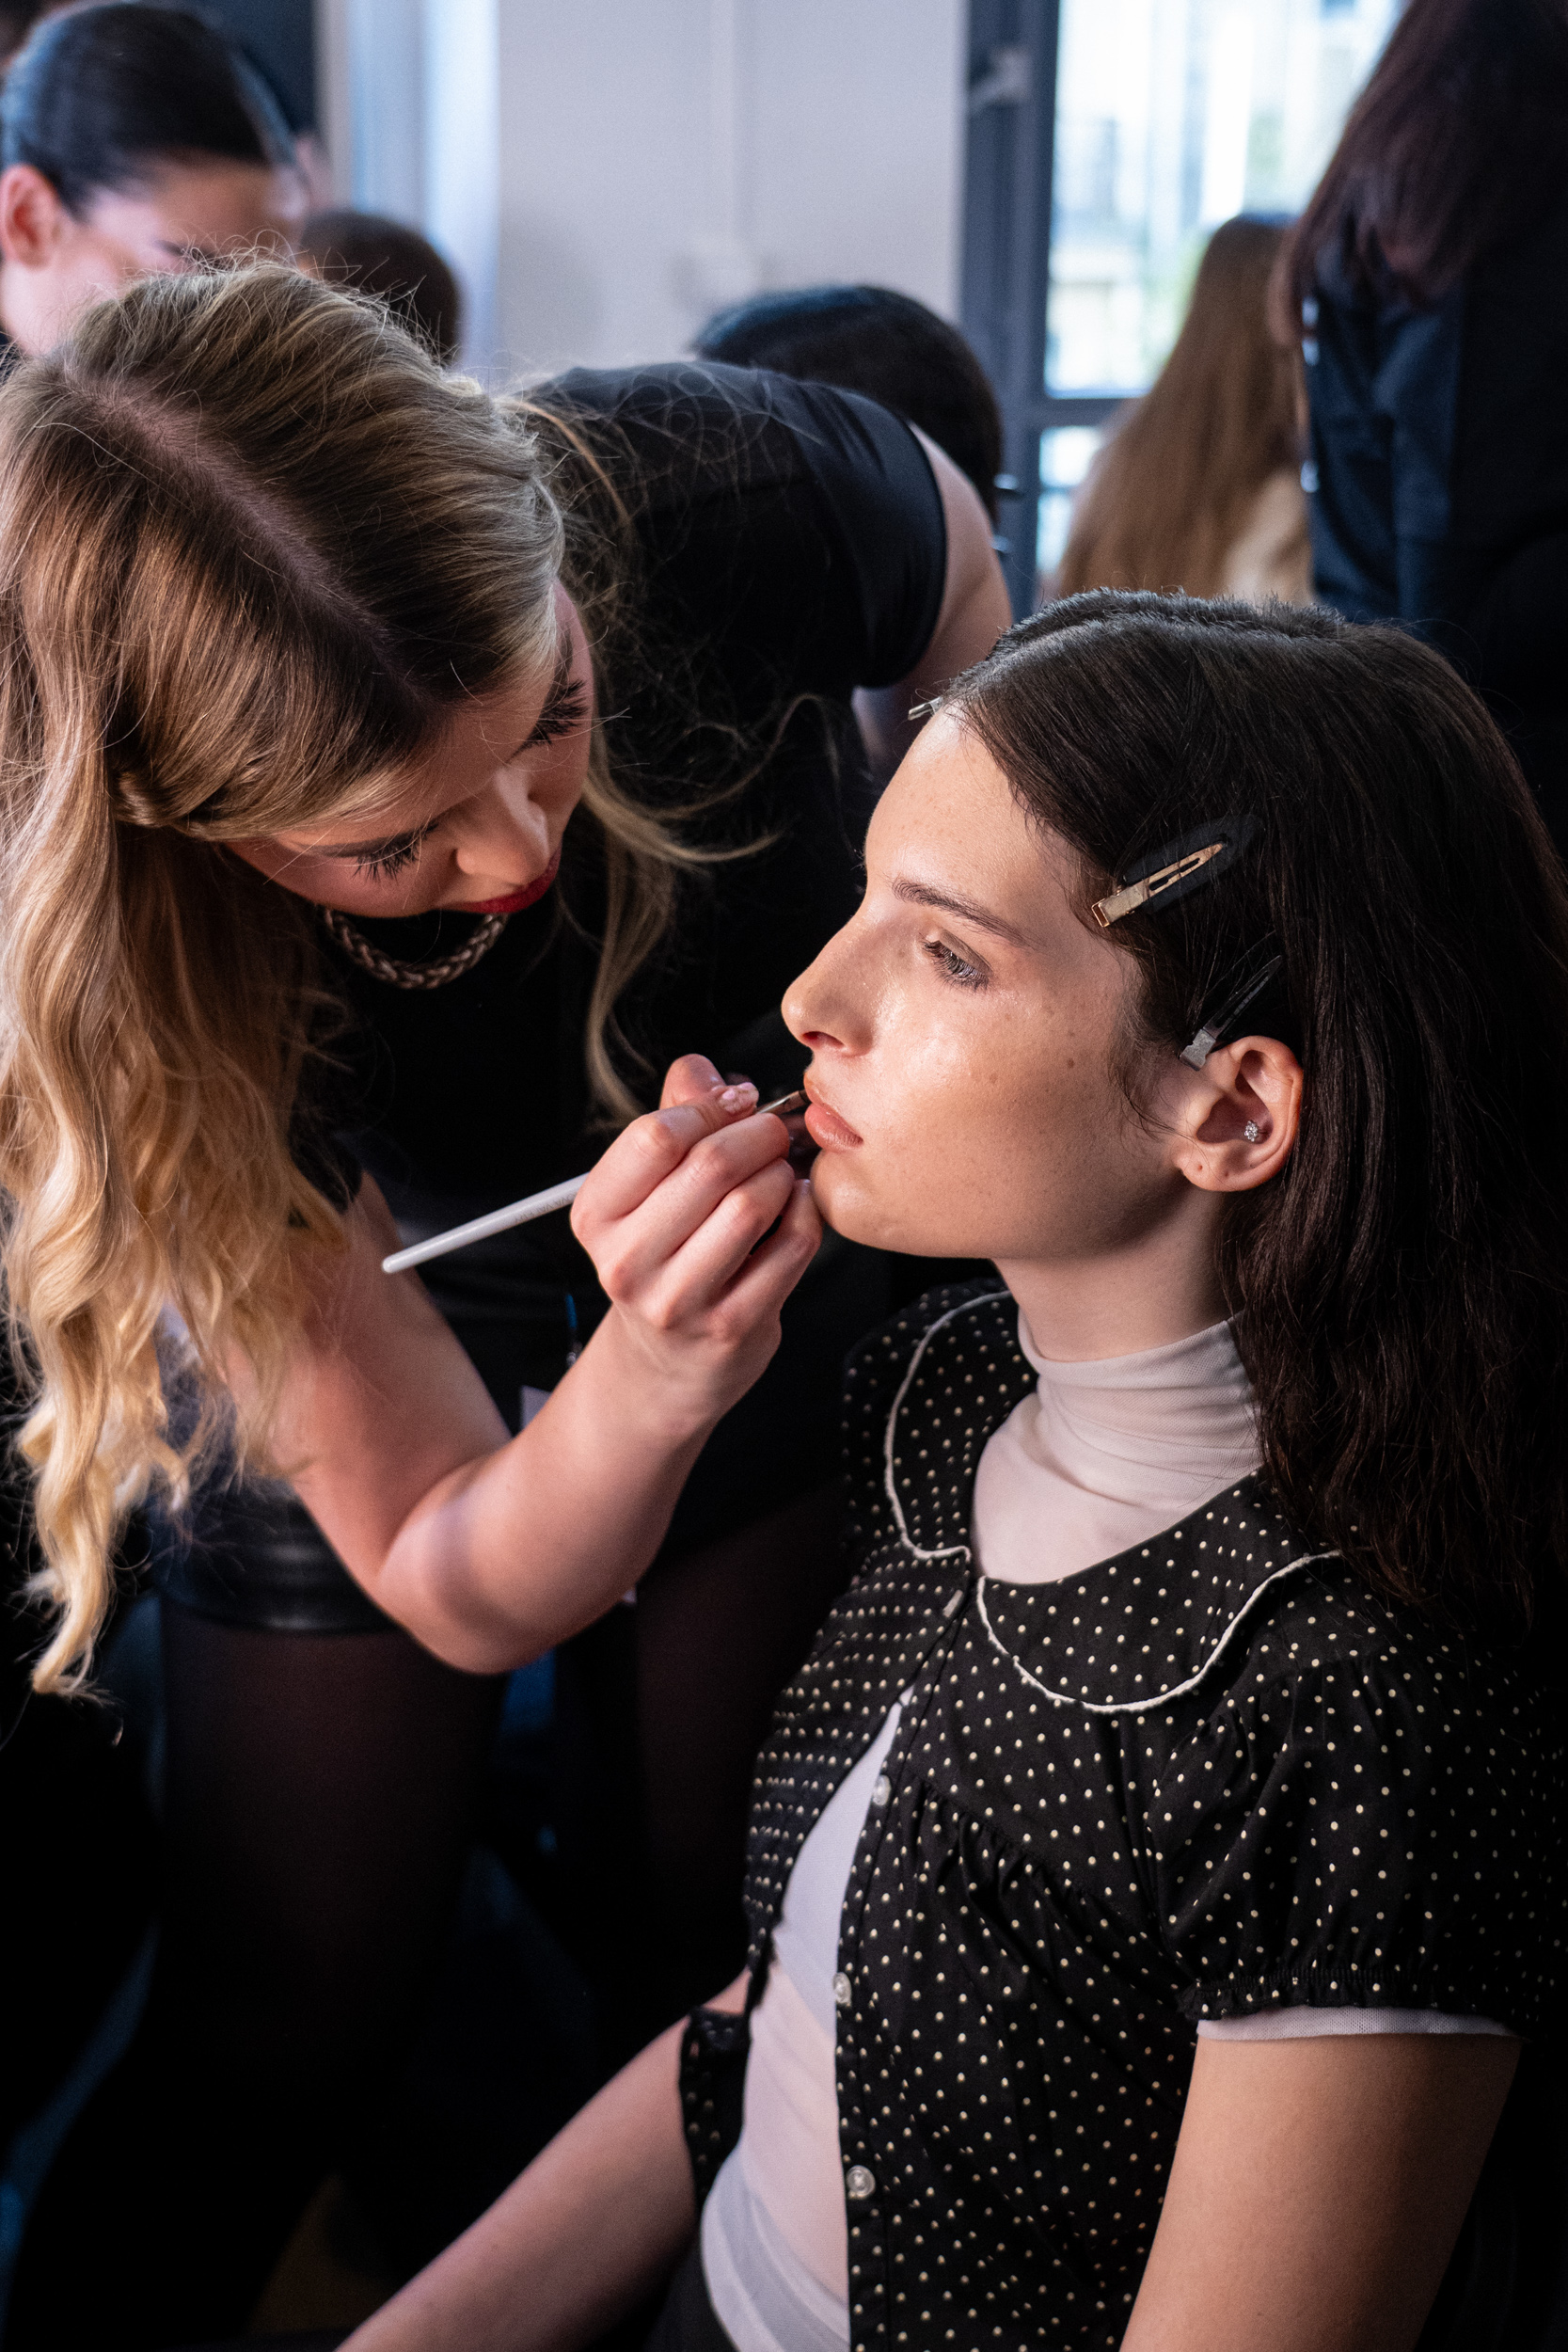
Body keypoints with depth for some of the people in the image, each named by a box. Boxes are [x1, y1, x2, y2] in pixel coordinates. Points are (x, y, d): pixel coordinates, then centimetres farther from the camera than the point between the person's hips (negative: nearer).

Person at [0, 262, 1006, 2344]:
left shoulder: (724, 500, -35)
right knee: (282, 2032, 6)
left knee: (740, 1943, 15)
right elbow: (462, 1595, -33)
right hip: (380, 1362, -2)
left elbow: (978, 611, -6)